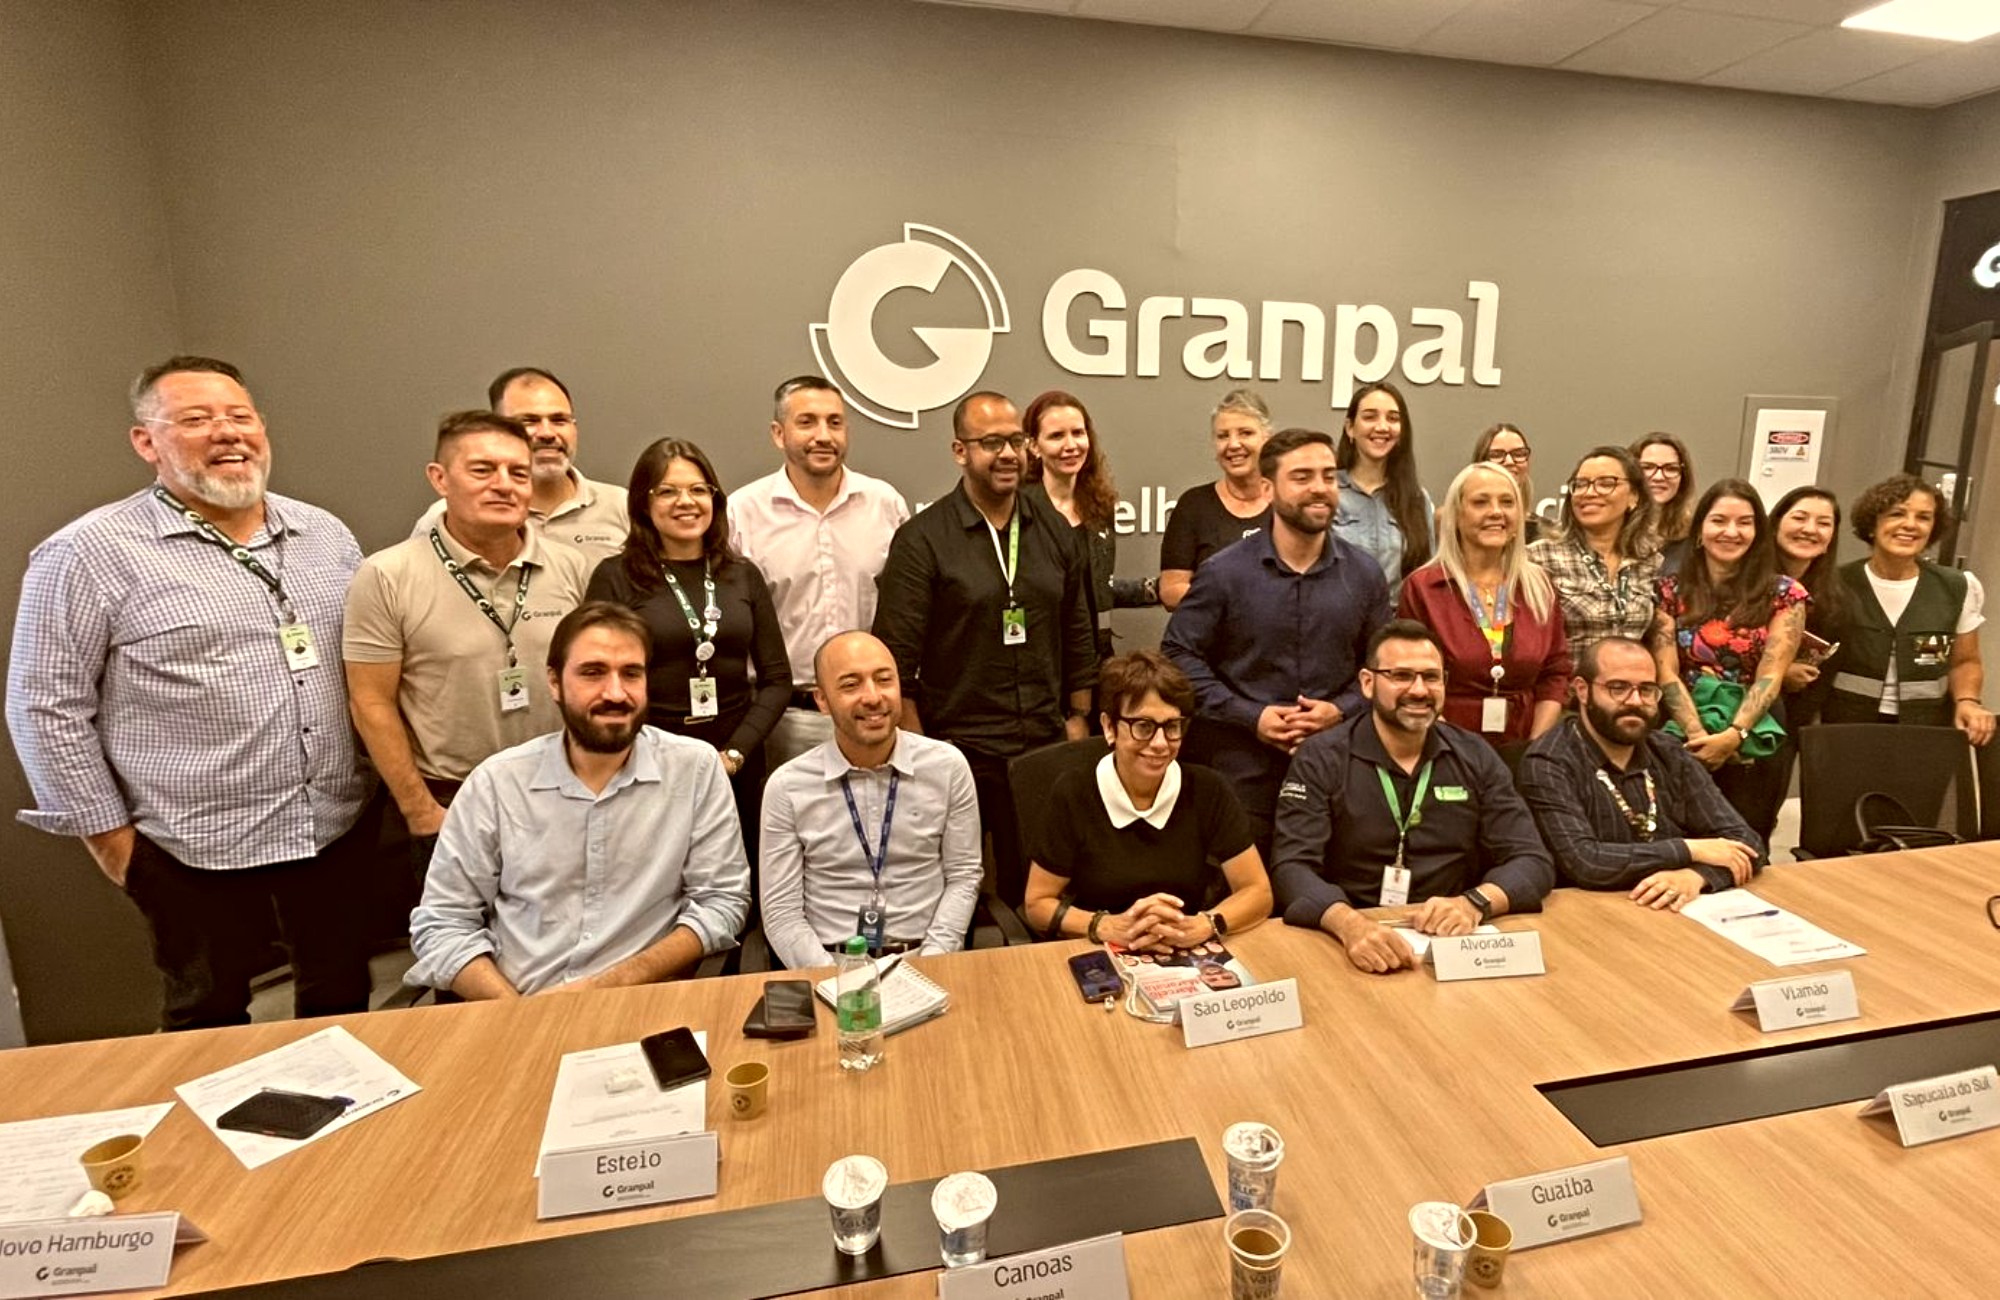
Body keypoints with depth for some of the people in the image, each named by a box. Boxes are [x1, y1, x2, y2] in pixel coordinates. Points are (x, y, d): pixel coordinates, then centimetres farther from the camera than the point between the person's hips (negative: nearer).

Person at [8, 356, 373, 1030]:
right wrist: (108, 833, -5)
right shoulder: (88, 556, -10)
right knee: (212, 1022, 17)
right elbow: (47, 706, -6)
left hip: (337, 827, 4)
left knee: (343, 999, 19)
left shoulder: (327, 535, 5)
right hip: (196, 847, -4)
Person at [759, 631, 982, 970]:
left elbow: (963, 877, 5)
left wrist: (928, 966, -6)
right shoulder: (787, 787, -3)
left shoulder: (948, 767, 0)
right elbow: (781, 912, 0)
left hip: (923, 962, 1)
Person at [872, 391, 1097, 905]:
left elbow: (1078, 636, 15)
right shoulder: (922, 540, -7)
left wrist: (1077, 719, 11)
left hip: (1045, 747, 4)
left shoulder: (1054, 531, 8)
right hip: (956, 751, -3)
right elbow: (896, 660, -8)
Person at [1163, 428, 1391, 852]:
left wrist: (1341, 709, -8)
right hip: (1243, 769, -2)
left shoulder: (1363, 574, 5)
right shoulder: (1224, 572, -5)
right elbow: (1179, 653, -4)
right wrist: (1250, 716, -10)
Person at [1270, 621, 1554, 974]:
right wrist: (1349, 924, -34)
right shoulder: (1321, 759, -5)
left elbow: (1532, 860, 2)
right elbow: (1292, 867, -14)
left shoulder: (1475, 757, 6)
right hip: (1356, 946, -2)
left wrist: (1474, 903, -19)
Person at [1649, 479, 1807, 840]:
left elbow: (1770, 677, -6)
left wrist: (1732, 736, -20)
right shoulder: (1671, 590, 4)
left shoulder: (1784, 594, 3)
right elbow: (1666, 672, -5)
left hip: (1752, 743, 0)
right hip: (1684, 740, 0)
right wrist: (1699, 736, -17)